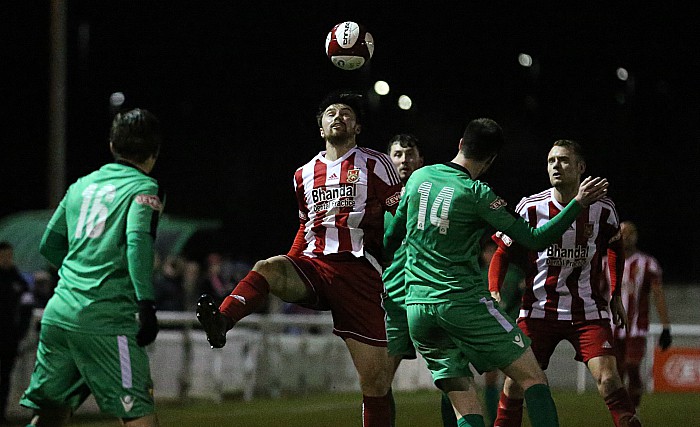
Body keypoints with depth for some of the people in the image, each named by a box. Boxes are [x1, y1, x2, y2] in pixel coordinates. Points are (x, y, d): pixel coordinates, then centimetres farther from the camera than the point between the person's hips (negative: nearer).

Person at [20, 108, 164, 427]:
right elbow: (138, 240, -17)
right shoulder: (144, 187, 0)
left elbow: (49, 245, 24)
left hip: (58, 314, 6)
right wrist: (146, 305, -19)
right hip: (106, 321, -6)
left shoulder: (81, 185, 19)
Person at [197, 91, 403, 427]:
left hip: (359, 270, -3)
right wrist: (290, 265, 18)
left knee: (375, 380, -4)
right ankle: (221, 322, -52)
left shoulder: (375, 165, 6)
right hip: (312, 266, 3)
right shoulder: (305, 174, 19)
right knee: (267, 268, -30)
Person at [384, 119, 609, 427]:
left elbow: (392, 236, 19)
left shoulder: (418, 178, 9)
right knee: (532, 377, 2)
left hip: (417, 308, 6)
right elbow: (533, 239, -8)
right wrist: (578, 204, -4)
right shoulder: (476, 194, -8)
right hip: (465, 303, -5)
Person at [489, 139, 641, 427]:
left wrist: (615, 294, 16)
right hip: (538, 311, 0)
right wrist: (494, 292, -12)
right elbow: (503, 253, 3)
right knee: (515, 382, -4)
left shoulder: (602, 209, -2)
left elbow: (614, 249, 18)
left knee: (609, 381, -15)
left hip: (588, 311, 0)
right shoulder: (531, 207, -5)